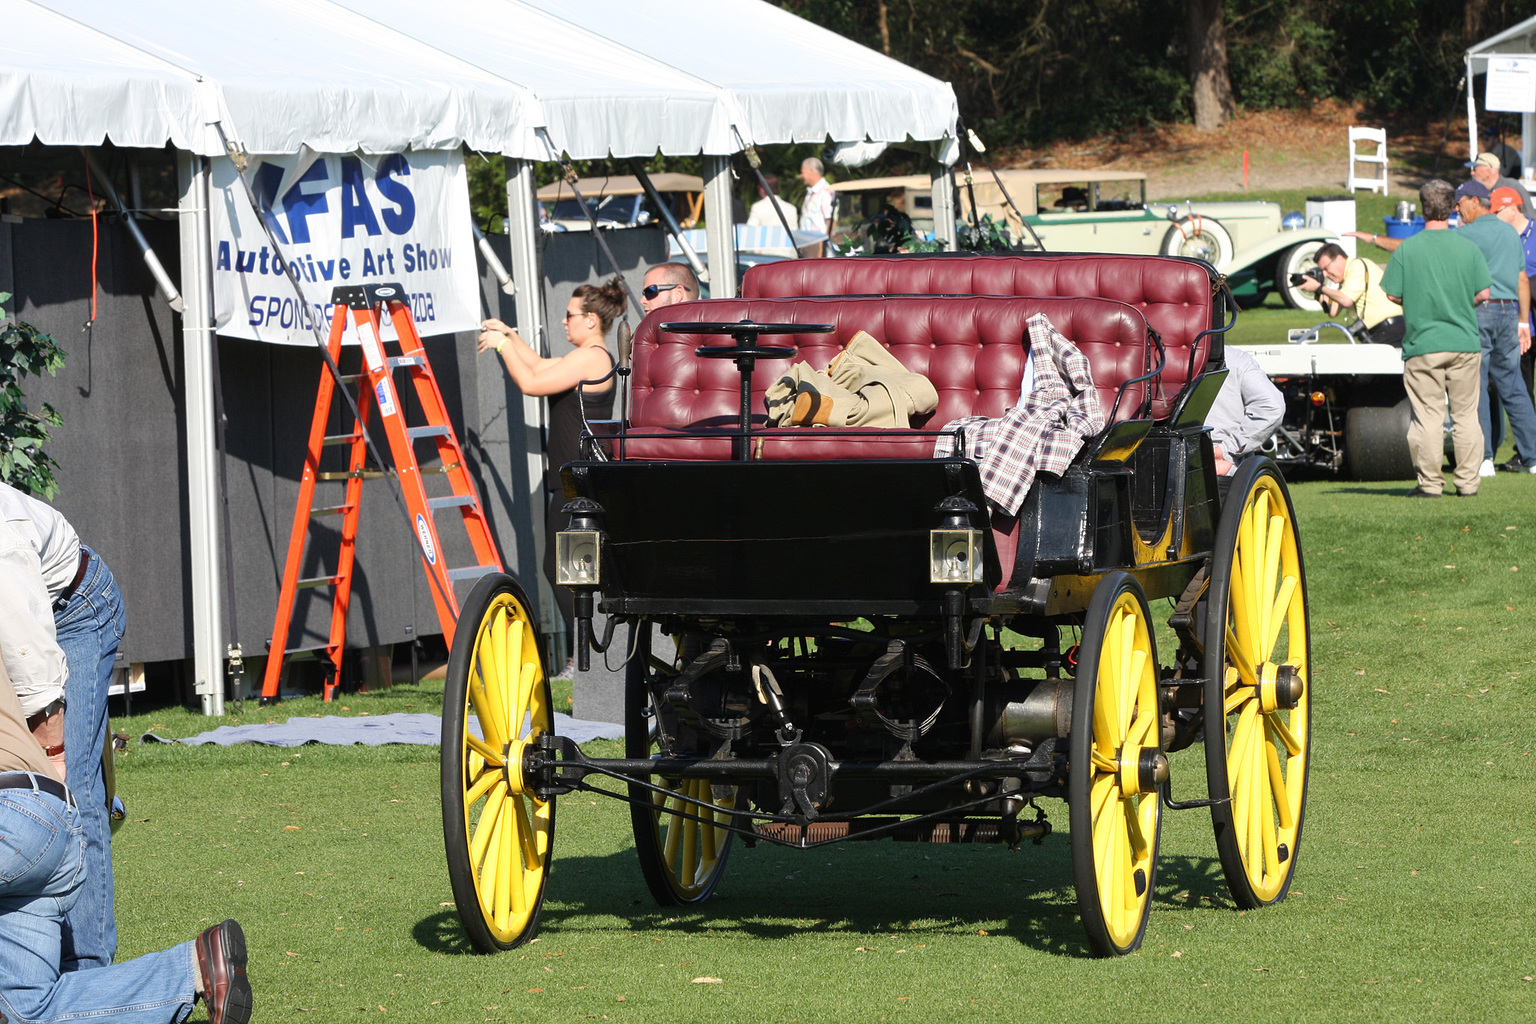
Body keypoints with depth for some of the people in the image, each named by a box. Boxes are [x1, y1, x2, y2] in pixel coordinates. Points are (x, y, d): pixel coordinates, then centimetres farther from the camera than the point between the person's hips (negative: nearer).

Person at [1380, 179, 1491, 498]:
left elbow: (1392, 295, -4)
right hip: (1464, 341, 2)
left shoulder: (1407, 249, -6)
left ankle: (1430, 482, 2)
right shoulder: (1469, 247, -2)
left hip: (1422, 344, -2)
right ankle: (1467, 481, 9)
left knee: (1427, 416, 2)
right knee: (1466, 414, 9)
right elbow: (1483, 294, -1)